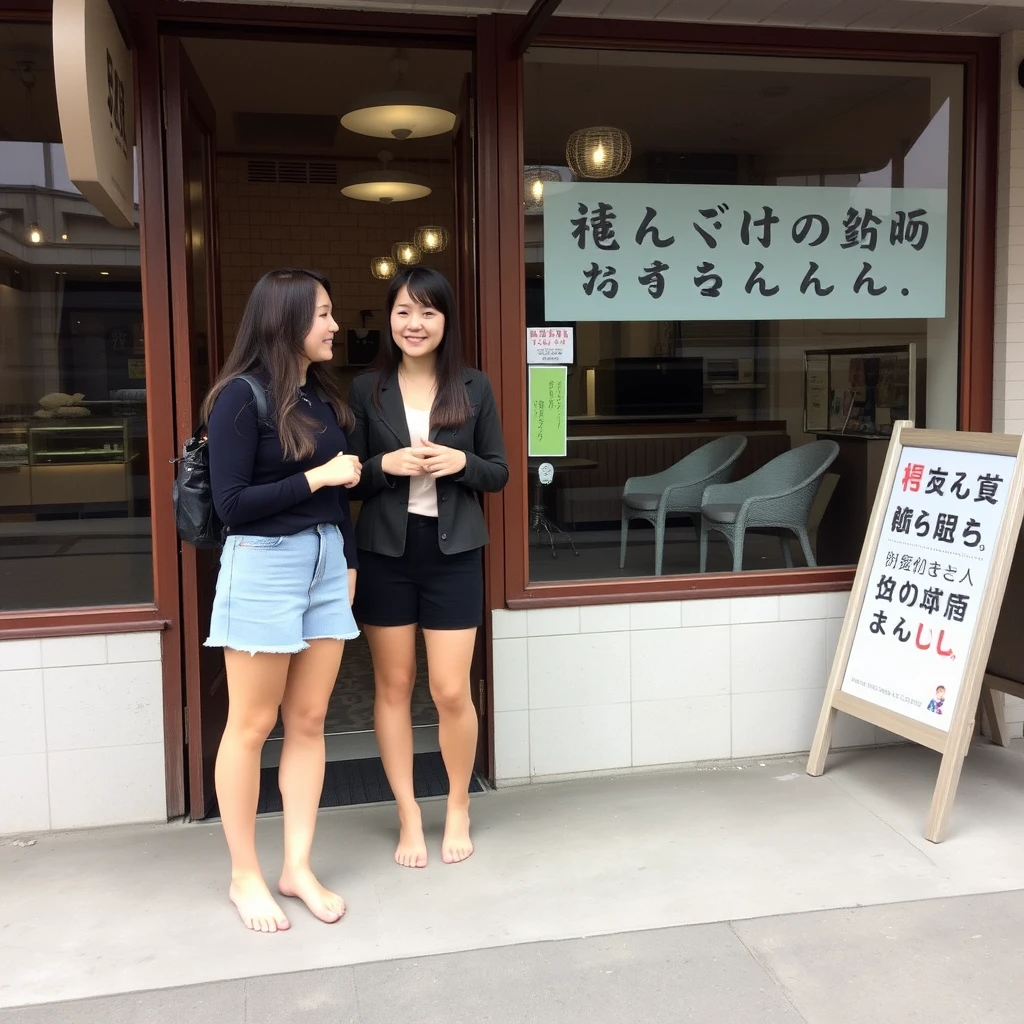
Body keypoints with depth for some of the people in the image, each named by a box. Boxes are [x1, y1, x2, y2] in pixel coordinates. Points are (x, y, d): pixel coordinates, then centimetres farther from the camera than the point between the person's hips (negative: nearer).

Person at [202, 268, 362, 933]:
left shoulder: (324, 394, 10)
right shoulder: (242, 397, -10)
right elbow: (231, 502, -14)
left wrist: (349, 560, 12)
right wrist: (315, 478, -15)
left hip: (326, 562, 7)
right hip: (264, 567, -6)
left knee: (309, 720, 10)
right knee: (252, 726, 5)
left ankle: (299, 867, 21)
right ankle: (245, 875, 18)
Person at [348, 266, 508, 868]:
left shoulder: (474, 387, 2)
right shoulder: (366, 390, 1)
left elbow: (500, 473, 5)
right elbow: (350, 478, 3)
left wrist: (461, 462, -14)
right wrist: (387, 465, -17)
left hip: (454, 552, -1)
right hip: (385, 552, 1)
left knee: (451, 690, 0)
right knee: (394, 685, 8)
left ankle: (459, 808, 26)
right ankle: (409, 818, 23)